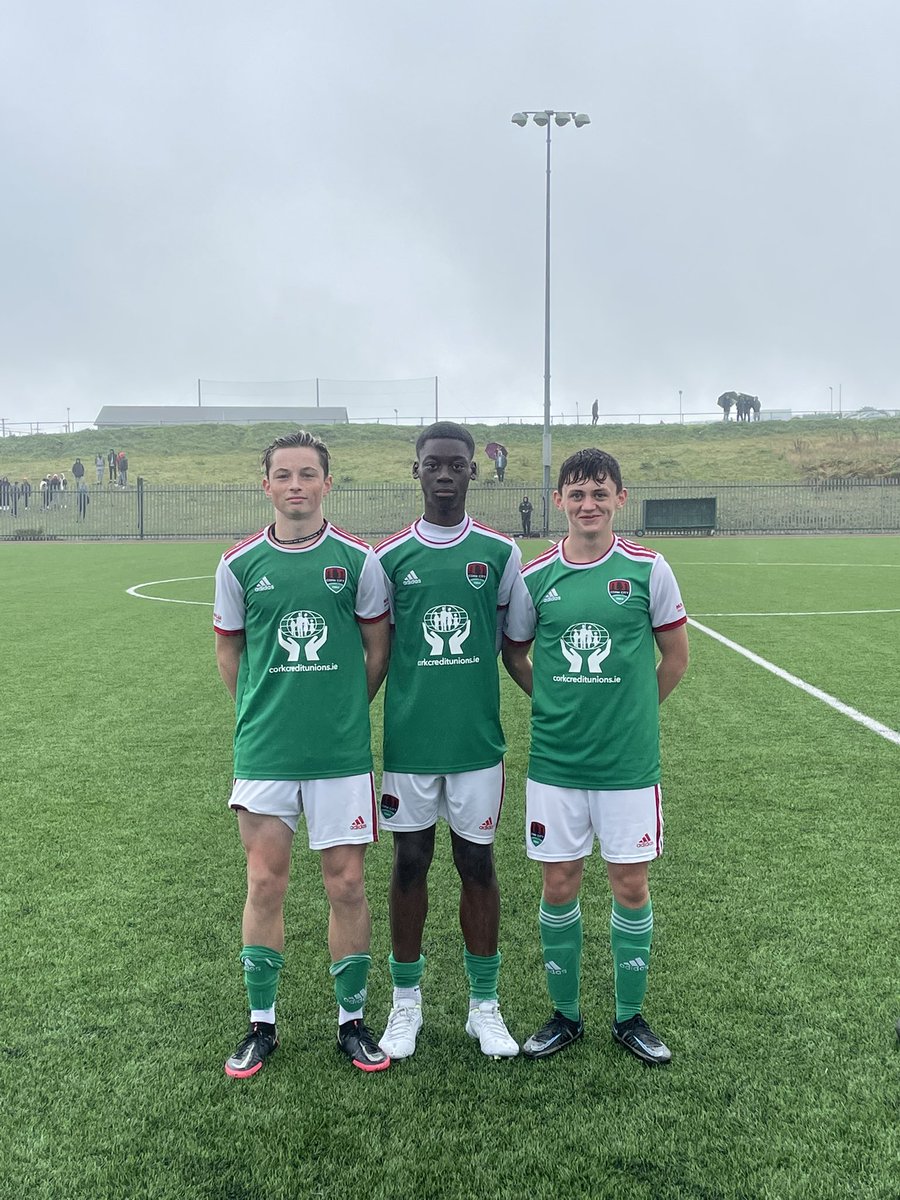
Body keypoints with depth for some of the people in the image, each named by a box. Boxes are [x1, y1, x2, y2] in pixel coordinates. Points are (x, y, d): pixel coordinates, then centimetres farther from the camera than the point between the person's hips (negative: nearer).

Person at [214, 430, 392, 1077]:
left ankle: (353, 1020, 23)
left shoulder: (358, 559, -2)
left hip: (342, 750, -1)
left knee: (347, 884, 5)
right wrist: (264, 711, 10)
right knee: (265, 884, 7)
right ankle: (262, 1024, 24)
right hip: (263, 750, 1)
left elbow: (378, 648, 6)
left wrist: (344, 709, 9)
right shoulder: (239, 563, 1)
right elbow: (229, 649, 12)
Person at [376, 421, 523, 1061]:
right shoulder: (390, 556, 1)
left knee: (477, 864, 9)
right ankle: (406, 1002, 27)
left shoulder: (500, 552, 1)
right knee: (410, 864, 10)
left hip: (478, 738, 0)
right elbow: (379, 652, 8)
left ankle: (485, 1004, 25)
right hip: (408, 738, 0)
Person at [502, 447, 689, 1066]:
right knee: (559, 886, 8)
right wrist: (560, 704, 7)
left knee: (632, 884, 7)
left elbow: (675, 655, 7)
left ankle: (630, 1016, 27)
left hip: (629, 761, -1)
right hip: (554, 761, 1)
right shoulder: (534, 576, -1)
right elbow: (513, 652, 13)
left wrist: (631, 711, 9)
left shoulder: (648, 568, -4)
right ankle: (566, 1014, 27)